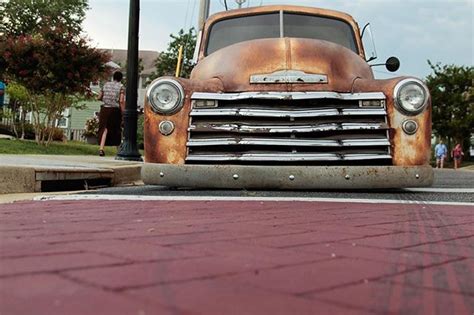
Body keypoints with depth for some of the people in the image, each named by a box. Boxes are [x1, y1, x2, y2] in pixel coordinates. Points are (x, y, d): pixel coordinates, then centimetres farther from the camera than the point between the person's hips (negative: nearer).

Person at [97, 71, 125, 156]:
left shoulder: (106, 85, 8)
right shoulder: (121, 86, -3)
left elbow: (99, 97, 11)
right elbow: (121, 101, -12)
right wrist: (123, 113, -10)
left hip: (105, 109, 2)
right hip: (115, 110, -2)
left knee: (105, 129, 1)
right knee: (117, 129, 11)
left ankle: (101, 148, -15)